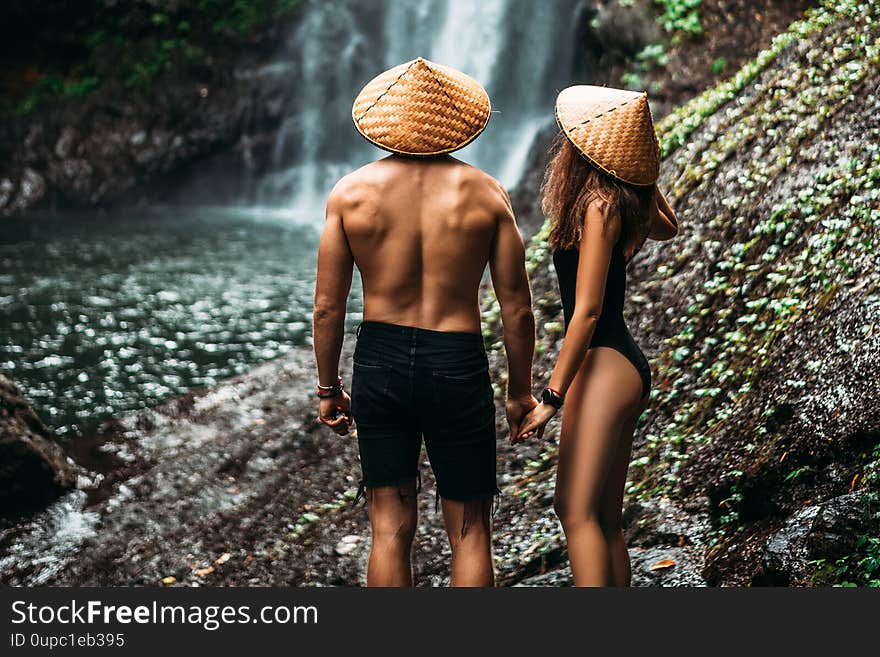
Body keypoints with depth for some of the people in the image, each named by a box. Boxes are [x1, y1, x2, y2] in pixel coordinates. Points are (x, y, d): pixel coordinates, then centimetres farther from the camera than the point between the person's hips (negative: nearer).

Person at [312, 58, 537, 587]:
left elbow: (328, 307, -2)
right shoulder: (486, 194, -6)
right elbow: (517, 309, -4)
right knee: (470, 533, 11)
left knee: (391, 530, 12)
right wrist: (521, 391, 9)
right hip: (458, 366, -1)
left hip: (379, 362, 2)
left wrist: (328, 388, 11)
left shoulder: (352, 191, -4)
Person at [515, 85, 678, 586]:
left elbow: (587, 310, -18)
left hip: (605, 366, -10)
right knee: (605, 520, 10)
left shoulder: (598, 206, -14)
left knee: (576, 510, -11)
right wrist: (640, 171, 24)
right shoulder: (623, 201, 11)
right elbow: (668, 226, 35)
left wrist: (551, 397, -17)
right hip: (626, 367, 10)